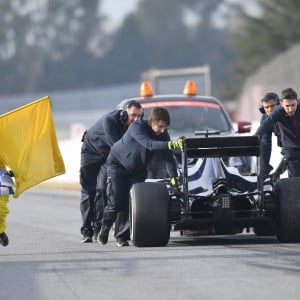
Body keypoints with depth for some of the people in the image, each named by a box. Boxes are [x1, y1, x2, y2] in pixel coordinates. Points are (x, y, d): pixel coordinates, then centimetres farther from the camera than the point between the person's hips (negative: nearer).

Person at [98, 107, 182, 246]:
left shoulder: (163, 134, -16)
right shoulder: (137, 127, -33)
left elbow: (168, 156, -18)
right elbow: (150, 145, -48)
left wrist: (174, 177, -28)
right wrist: (171, 144, -61)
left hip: (138, 169, 5)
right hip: (117, 165, -5)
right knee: (116, 202, -9)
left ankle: (122, 235, 1)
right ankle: (105, 227, 19)